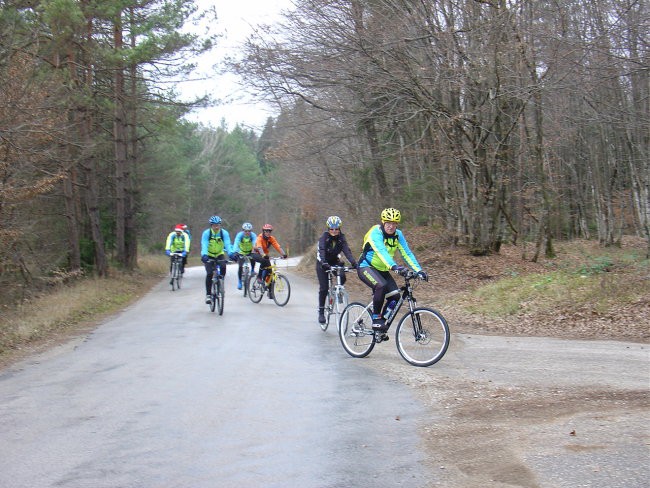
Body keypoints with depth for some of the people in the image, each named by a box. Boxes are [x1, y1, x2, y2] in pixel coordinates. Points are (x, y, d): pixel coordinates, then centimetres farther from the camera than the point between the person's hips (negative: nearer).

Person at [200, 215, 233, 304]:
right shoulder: (206, 233, -20)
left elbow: (227, 244, -28)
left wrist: (230, 254, -46)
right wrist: (204, 255, -49)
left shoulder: (224, 233, -17)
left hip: (220, 254, 1)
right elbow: (204, 245, -31)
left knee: (223, 267, -28)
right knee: (209, 274, -17)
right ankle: (208, 294, -7)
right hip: (209, 256, -1)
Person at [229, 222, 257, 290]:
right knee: (240, 267, -12)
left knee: (253, 259, -25)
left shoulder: (253, 235, -24)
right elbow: (236, 244, -40)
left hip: (250, 252, 1)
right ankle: (240, 282, 2)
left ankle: (252, 270, 6)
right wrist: (234, 253, -56)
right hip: (241, 253, -1)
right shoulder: (240, 235, -26)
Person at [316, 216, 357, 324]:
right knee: (324, 287, -13)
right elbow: (322, 250, -38)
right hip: (323, 263, -3)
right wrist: (324, 263, -56)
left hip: (335, 261, 3)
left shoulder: (341, 237, -15)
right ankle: (321, 312, 0)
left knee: (342, 278, -25)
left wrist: (353, 262, -44)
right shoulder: (324, 237, -23)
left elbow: (347, 250, -28)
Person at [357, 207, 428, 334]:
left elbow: (407, 253, -10)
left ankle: (381, 324, 7)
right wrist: (394, 267, -55)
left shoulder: (398, 235, -4)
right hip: (366, 267, -6)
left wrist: (419, 270, -23)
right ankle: (376, 319, -19)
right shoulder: (376, 232, -23)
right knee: (381, 286, -34)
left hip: (382, 270, 6)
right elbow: (381, 251, -39)